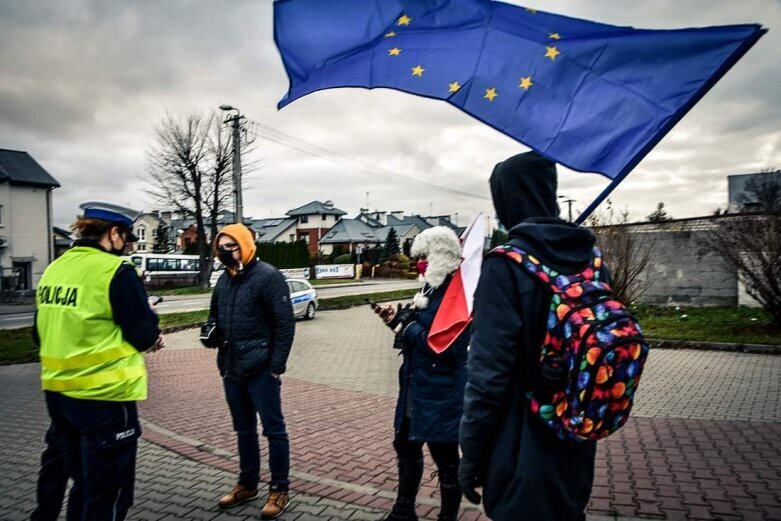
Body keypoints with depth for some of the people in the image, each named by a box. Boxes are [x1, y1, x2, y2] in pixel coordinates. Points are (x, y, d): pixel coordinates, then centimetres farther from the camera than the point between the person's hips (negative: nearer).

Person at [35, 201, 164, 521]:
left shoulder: (53, 269, 7)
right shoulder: (116, 271, -16)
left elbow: (41, 334, 15)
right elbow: (145, 336, -14)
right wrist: (150, 327, 7)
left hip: (58, 392, 8)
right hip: (104, 395, -8)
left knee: (83, 484, 24)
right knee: (107, 493, 7)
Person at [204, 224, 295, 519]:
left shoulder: (267, 276, -12)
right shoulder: (224, 280, 11)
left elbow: (285, 323, -14)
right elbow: (215, 315, 24)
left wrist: (276, 367, -15)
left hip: (260, 370, -7)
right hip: (231, 370, 7)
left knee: (273, 430, 4)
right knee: (244, 430, 19)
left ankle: (279, 490, 16)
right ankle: (248, 483, 34)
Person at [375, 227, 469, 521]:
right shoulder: (432, 288, 8)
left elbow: (449, 349, -27)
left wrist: (409, 328, -19)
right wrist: (398, 320, 1)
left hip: (442, 393, -10)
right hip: (416, 386, 10)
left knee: (445, 456, 8)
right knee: (405, 445, 22)